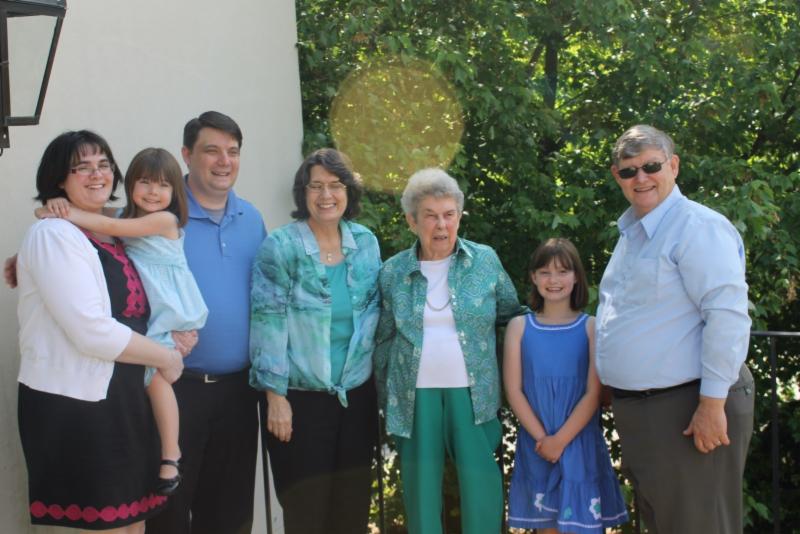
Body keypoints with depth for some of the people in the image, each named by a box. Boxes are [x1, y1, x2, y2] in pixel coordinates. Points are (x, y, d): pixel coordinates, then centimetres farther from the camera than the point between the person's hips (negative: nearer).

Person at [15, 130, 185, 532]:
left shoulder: (114, 235, 14)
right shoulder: (53, 234, -11)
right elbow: (92, 331, -20)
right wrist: (165, 357, -8)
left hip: (123, 401, 8)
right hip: (73, 407, -8)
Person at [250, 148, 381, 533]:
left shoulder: (366, 242, 5)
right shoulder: (280, 246, -9)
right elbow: (268, 324, -11)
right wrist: (275, 395, -14)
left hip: (358, 393, 4)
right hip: (300, 396, -4)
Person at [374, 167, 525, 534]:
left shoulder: (485, 260, 1)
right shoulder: (393, 272, 2)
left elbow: (512, 316, 11)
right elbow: (383, 342, 9)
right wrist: (386, 400, 10)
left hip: (472, 392, -1)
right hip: (415, 395, 1)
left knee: (481, 483, -4)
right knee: (421, 486, 7)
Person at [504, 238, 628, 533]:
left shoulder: (591, 327, -1)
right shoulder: (519, 326, 3)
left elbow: (593, 393, -6)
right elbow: (514, 390, -1)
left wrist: (561, 440, -13)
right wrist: (542, 438, -9)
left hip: (580, 444, -2)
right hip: (536, 446, 2)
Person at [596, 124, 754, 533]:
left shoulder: (697, 227, -14)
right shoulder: (630, 232, 15)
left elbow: (728, 315, -22)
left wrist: (713, 404, -24)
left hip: (686, 409, -9)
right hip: (636, 409, 9)